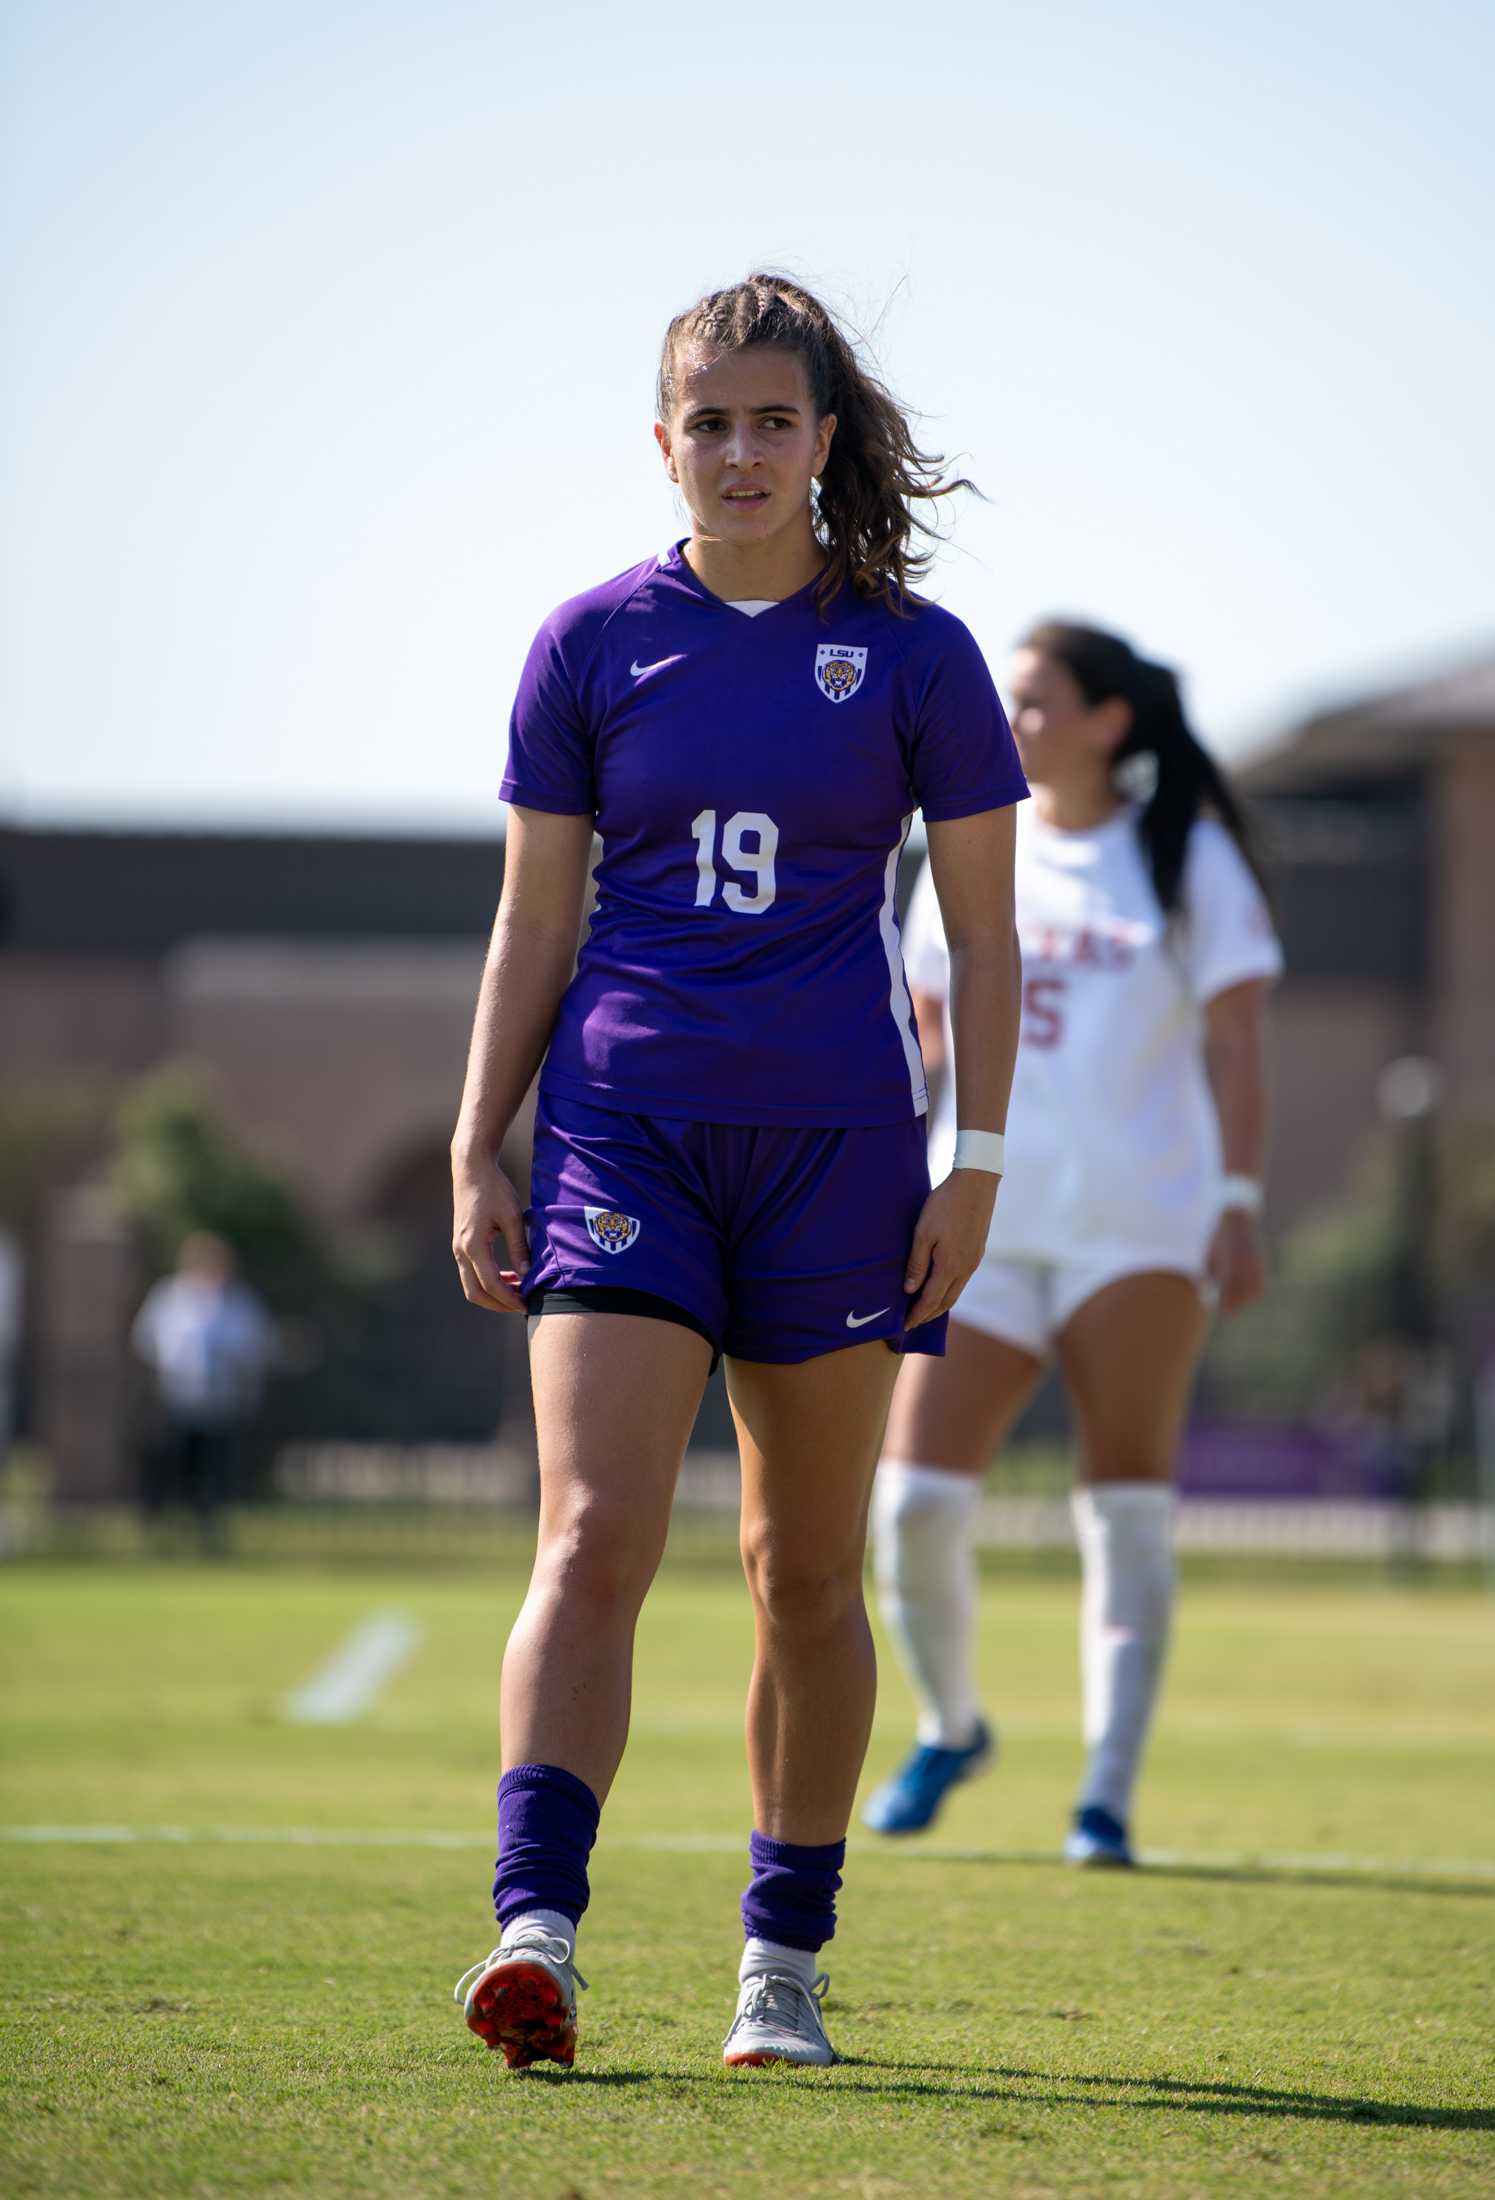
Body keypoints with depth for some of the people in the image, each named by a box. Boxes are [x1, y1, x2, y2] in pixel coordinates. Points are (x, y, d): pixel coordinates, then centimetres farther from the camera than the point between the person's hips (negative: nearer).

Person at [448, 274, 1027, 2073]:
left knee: (805, 1570, 8)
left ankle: (784, 1958, 19)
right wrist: (475, 1155, 3)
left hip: (834, 1143, 0)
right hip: (623, 1130, 0)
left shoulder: (913, 655, 3)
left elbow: (982, 929, 6)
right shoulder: (593, 645, 5)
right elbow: (532, 923, 8)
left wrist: (977, 1162, -1)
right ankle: (535, 1926, -25)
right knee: (593, 1537, -15)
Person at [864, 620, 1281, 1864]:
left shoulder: (1190, 860, 3)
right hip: (986, 1222, 3)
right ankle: (950, 1726, 18)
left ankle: (1109, 1796, -3)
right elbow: (922, 1029, 20)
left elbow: (1233, 1042, 0)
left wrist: (1241, 1202, -9)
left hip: (1141, 1224, -3)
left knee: (1128, 1504, -7)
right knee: (916, 1493, -7)